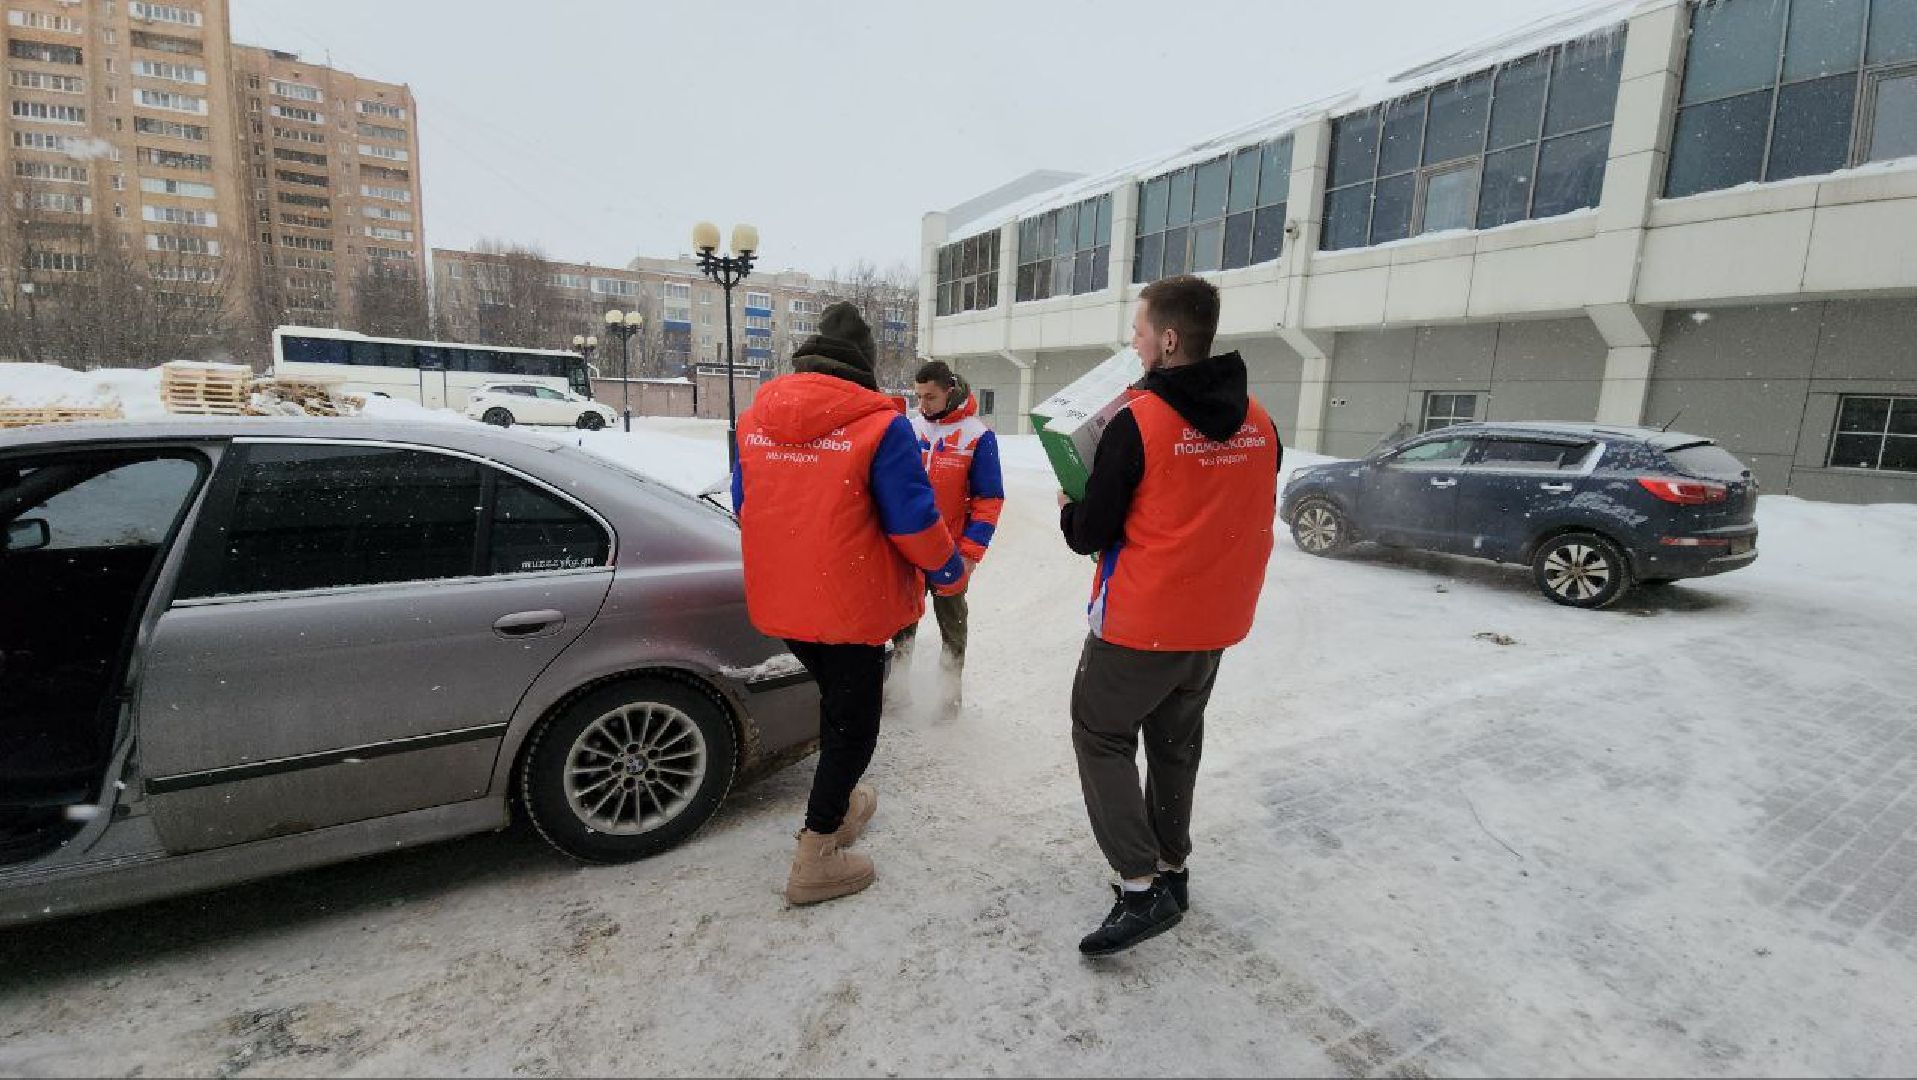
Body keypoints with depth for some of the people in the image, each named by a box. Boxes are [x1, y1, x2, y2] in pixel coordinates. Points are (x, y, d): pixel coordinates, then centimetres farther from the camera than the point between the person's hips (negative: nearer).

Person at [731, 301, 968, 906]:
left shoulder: (756, 416, 4)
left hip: (778, 601, 7)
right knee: (853, 721, 10)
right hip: (851, 605, -6)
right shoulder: (879, 424, -15)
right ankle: (814, 861, 18)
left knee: (837, 699, 27)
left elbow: (745, 507, 12)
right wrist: (949, 573, 3)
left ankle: (840, 806, 44)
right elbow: (914, 521, -15)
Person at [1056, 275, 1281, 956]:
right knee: (1176, 742, 21)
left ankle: (1140, 886, 5)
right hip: (1216, 622, 7)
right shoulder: (1259, 425, 1)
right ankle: (1171, 869, 35)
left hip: (1139, 624, -6)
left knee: (1100, 736, 11)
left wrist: (1069, 511, 7)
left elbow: (1089, 535, -14)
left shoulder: (1138, 423, -19)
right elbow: (1248, 519, 12)